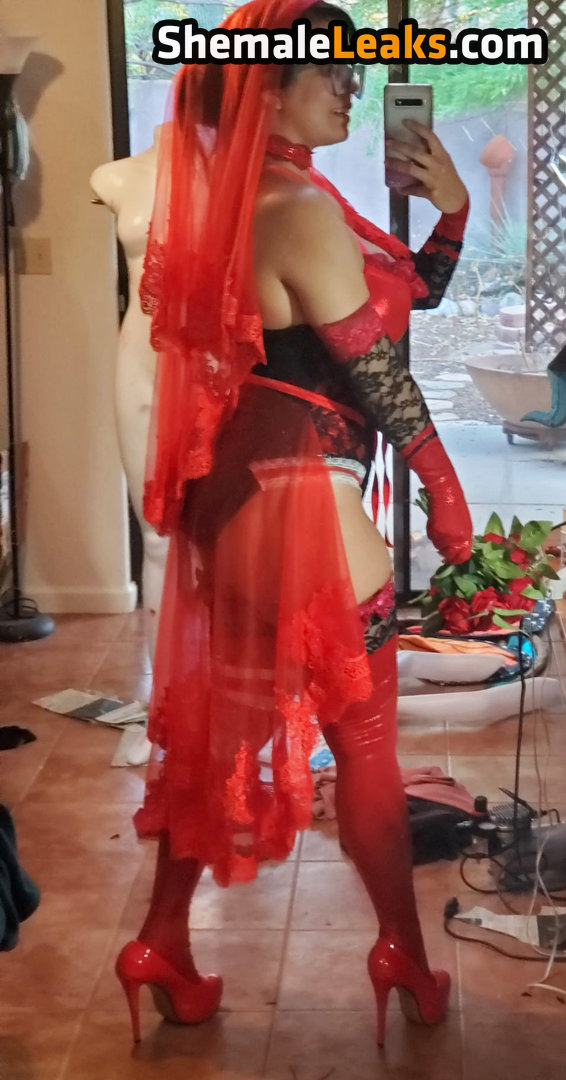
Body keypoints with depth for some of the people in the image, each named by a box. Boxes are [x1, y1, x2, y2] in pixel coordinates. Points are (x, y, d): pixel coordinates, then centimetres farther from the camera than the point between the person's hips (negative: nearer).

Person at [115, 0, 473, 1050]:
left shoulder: (246, 207, 13)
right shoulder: (304, 211, -17)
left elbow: (407, 295, 17)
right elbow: (377, 371, -13)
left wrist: (451, 210, 5)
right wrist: (444, 483, -3)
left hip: (236, 494, 10)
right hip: (300, 501, -9)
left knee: (219, 725, 16)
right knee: (366, 738, 6)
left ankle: (163, 944, 24)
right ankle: (404, 953, 22)